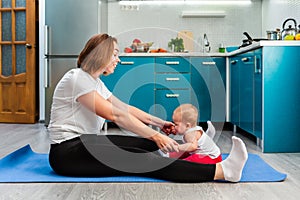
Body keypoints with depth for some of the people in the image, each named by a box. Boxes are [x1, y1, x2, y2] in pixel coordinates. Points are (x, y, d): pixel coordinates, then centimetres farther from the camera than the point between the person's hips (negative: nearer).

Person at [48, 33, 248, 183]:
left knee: (145, 144, -4)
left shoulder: (95, 81, 15)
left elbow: (126, 108, 12)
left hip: (84, 143, 10)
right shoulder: (78, 77, -15)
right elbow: (115, 115, -22)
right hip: (66, 152, -10)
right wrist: (155, 135, -22)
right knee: (139, 158, -26)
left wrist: (160, 123, 7)